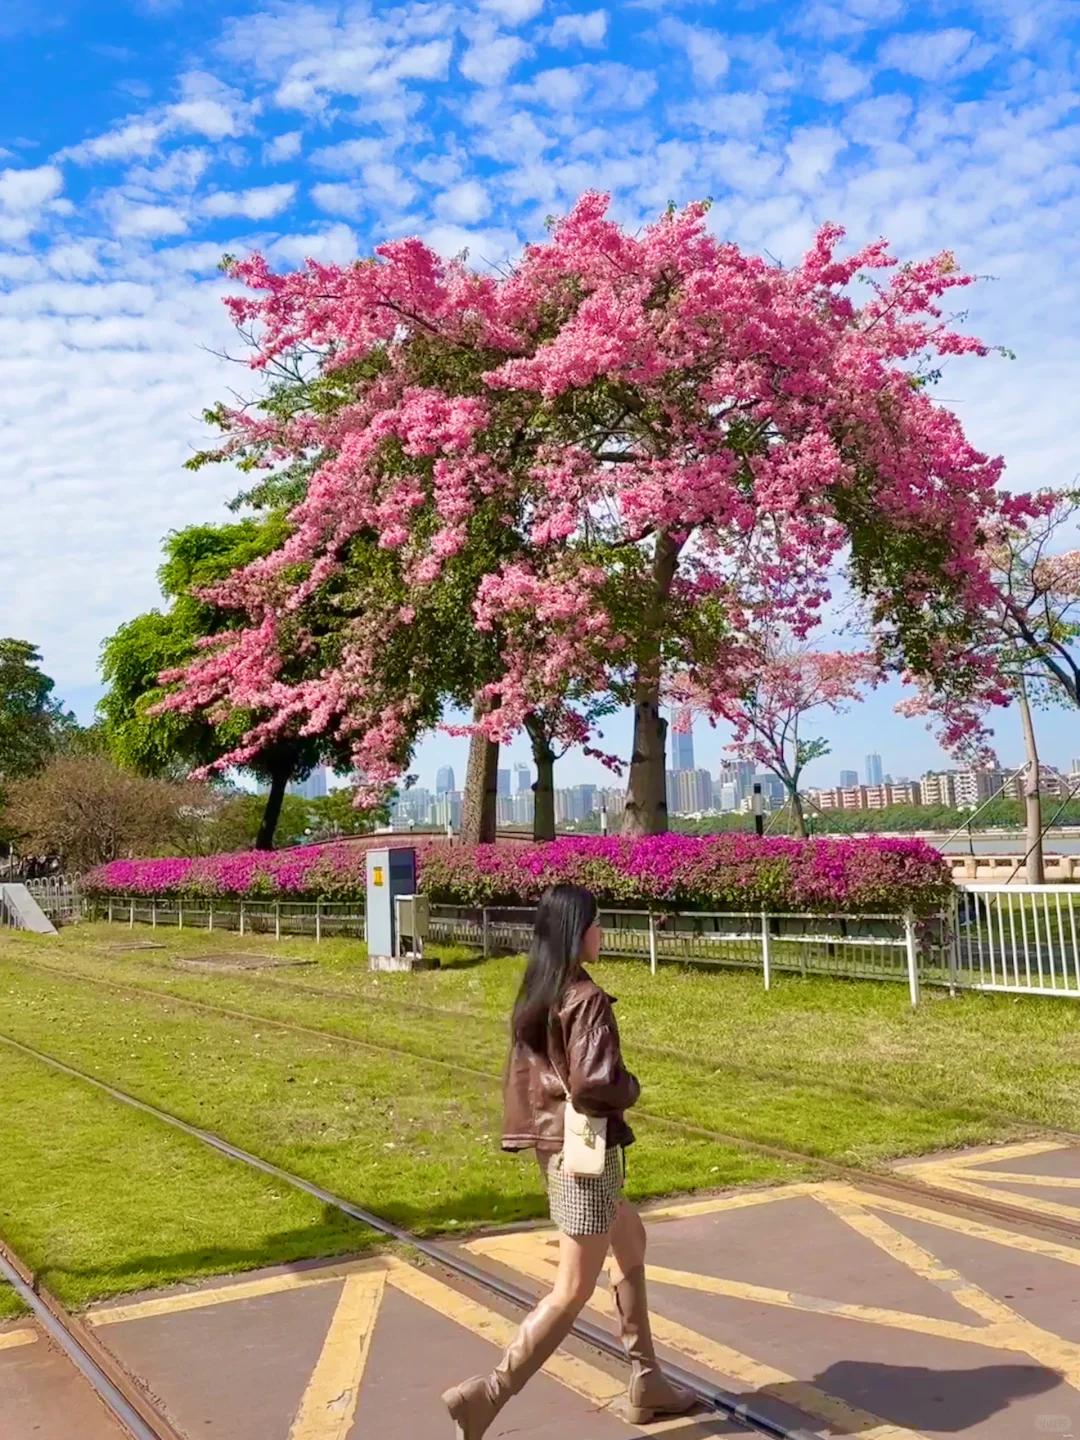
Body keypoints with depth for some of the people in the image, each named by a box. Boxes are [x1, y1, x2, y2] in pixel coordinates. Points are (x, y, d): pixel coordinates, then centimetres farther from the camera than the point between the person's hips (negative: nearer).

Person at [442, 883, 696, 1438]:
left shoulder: (534, 994, 4)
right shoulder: (587, 1000, -21)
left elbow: (521, 1075, 9)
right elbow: (593, 1085, -28)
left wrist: (523, 1137, 15)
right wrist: (630, 1088, -8)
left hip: (551, 1146, 9)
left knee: (631, 1241, 24)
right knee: (573, 1291, 2)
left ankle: (648, 1383, 33)